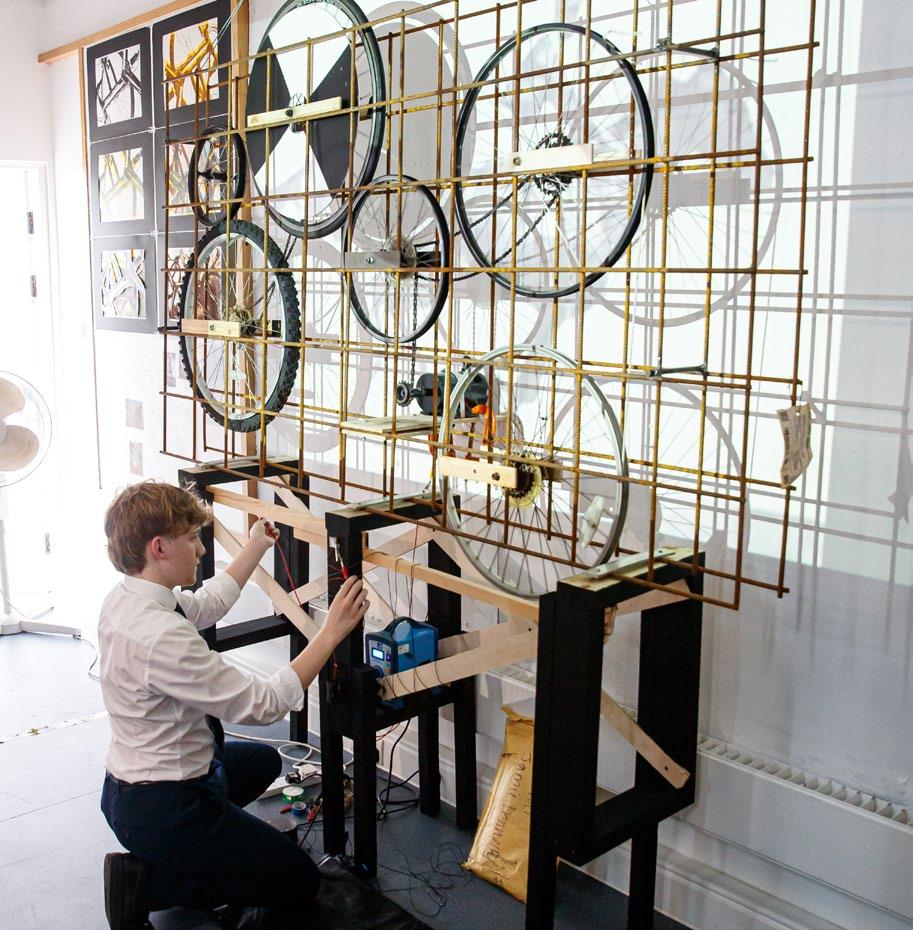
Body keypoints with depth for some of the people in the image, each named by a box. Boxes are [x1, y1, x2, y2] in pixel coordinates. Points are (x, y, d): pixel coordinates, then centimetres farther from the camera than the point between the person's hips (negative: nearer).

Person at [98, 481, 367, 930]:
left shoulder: (124, 599, -4)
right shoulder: (161, 637, -34)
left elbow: (207, 603, 16)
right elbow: (263, 704, -28)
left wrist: (256, 547, 27)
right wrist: (331, 631, -22)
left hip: (126, 788, 9)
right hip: (163, 811, -9)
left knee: (263, 760, 33)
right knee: (300, 882, 6)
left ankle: (160, 856, 16)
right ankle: (149, 884, -2)